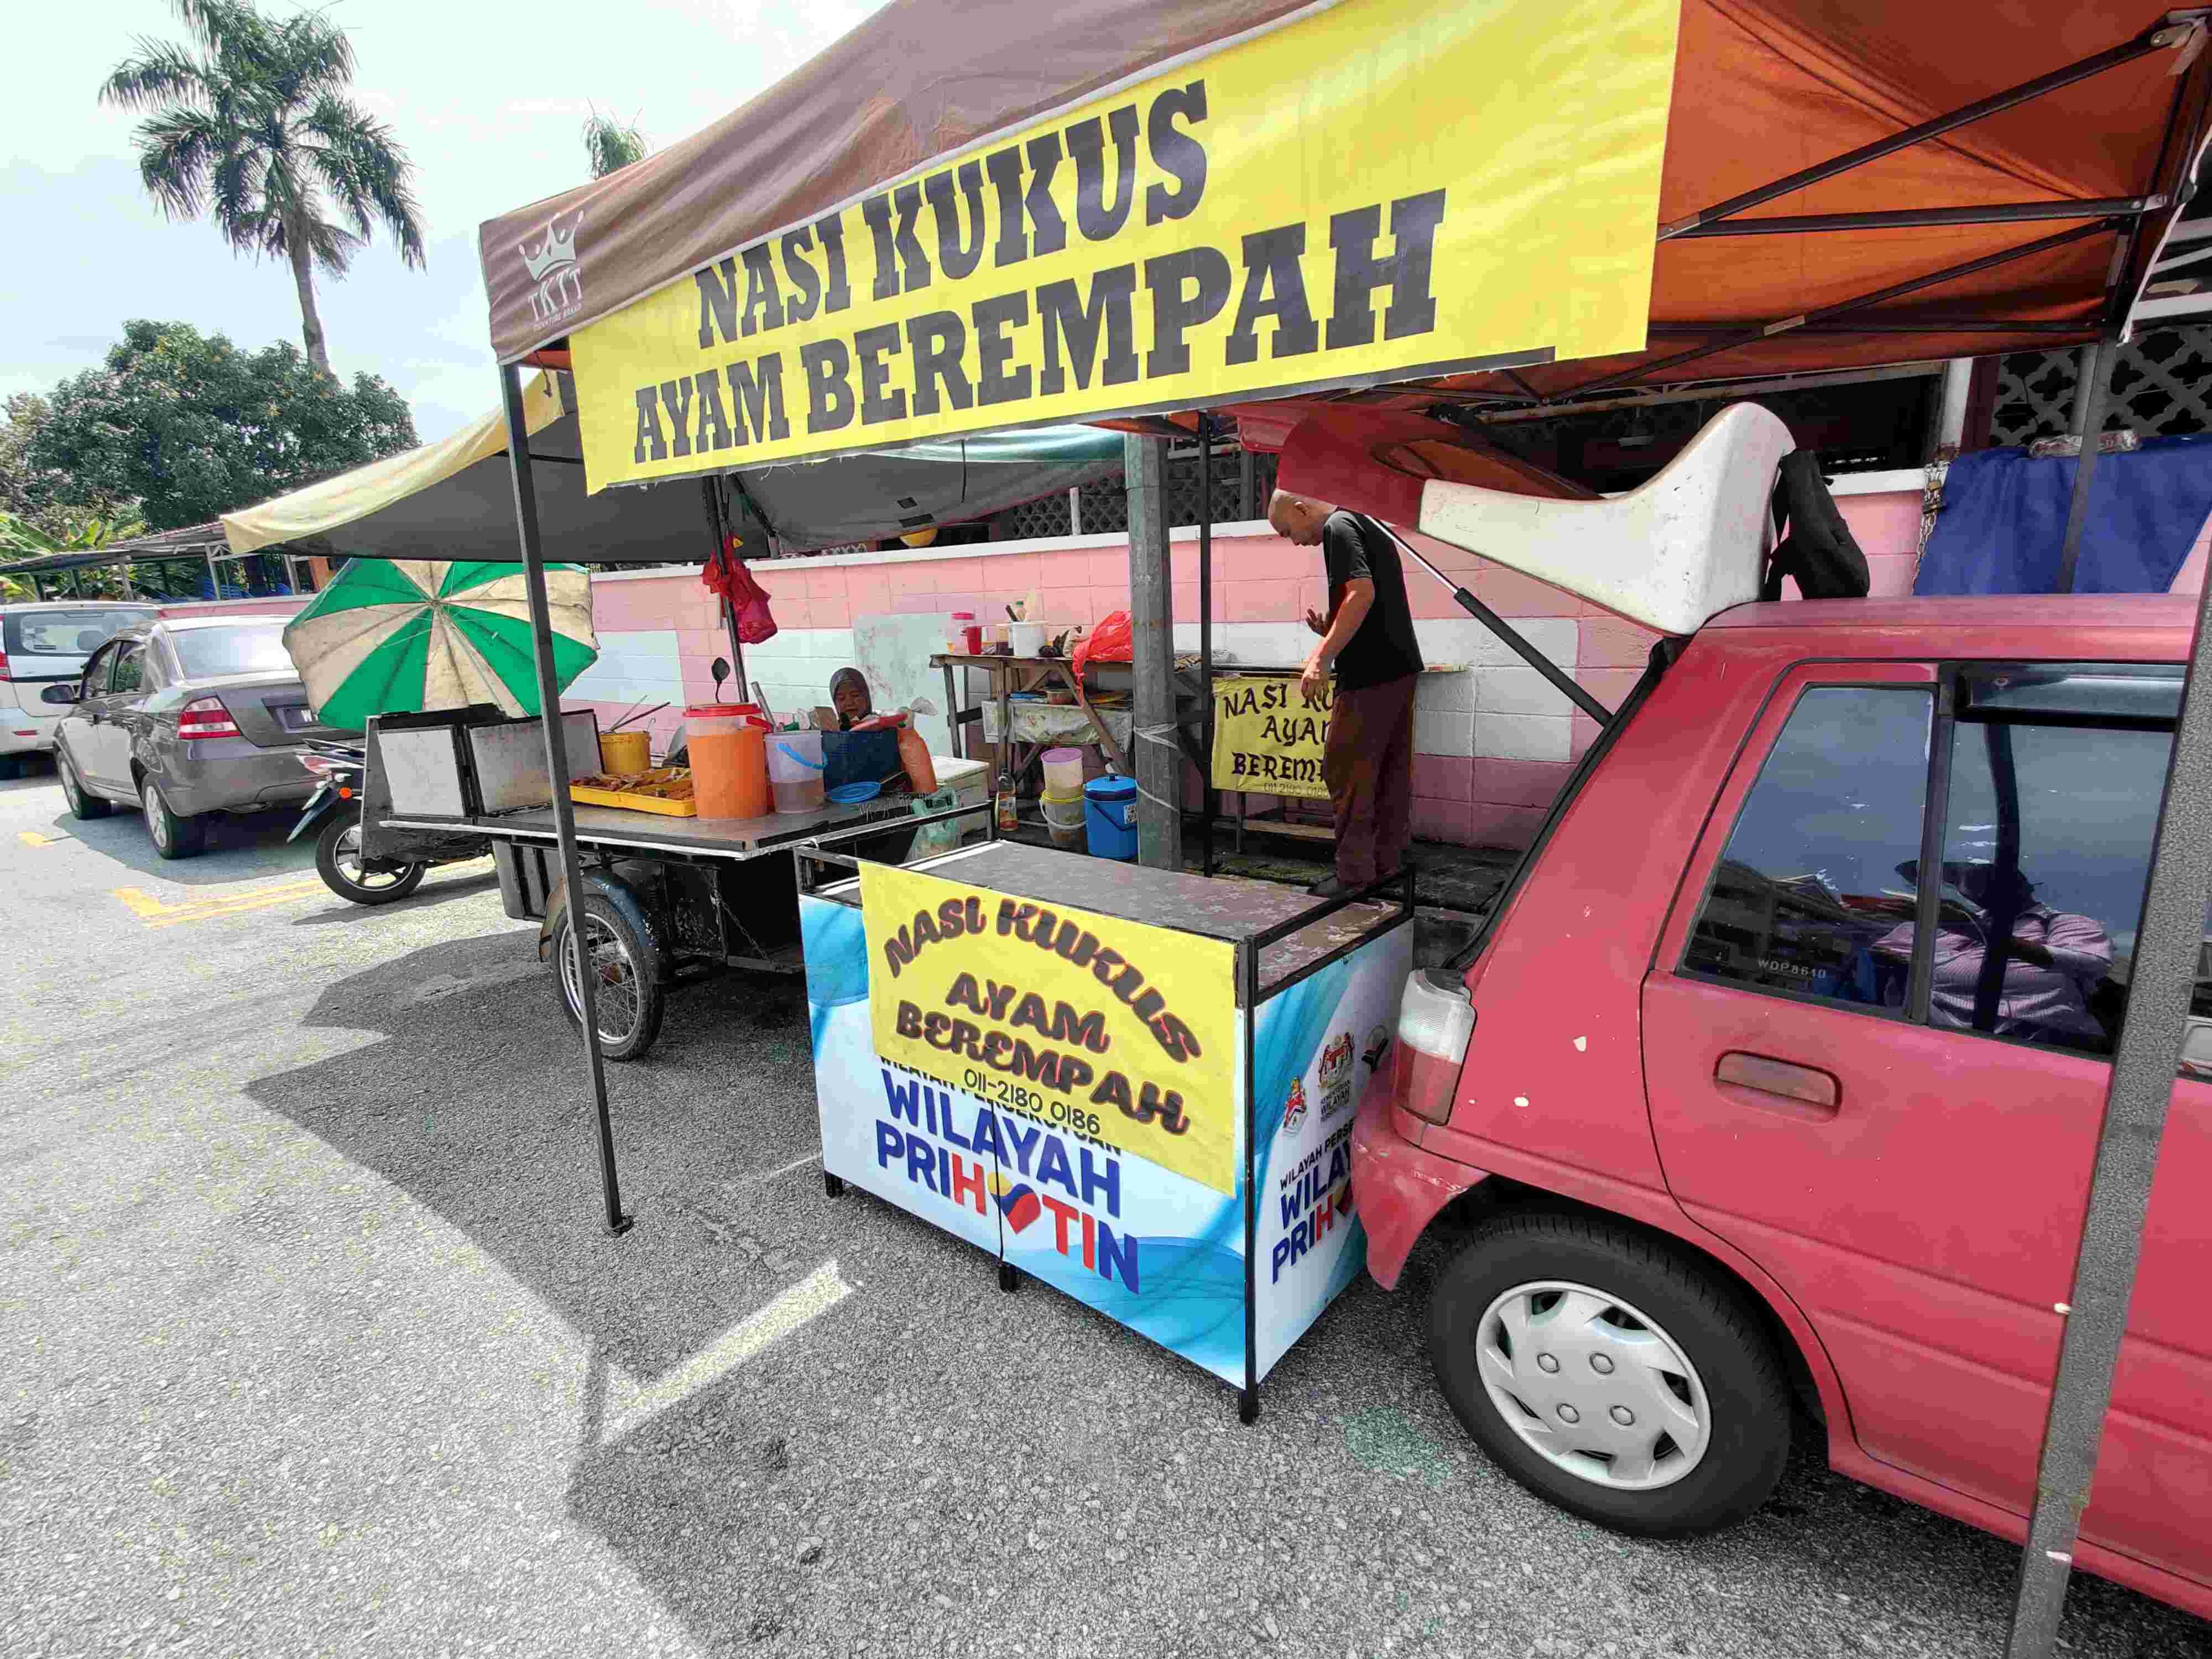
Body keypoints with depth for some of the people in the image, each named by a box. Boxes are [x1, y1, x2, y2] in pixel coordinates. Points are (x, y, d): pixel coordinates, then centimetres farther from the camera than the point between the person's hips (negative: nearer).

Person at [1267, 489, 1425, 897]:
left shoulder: (1338, 527, -7)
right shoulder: (1370, 528, 22)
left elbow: (1363, 593, -22)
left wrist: (1323, 657, -24)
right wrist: (1331, 631, 13)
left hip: (1371, 674, -10)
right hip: (1401, 667, 10)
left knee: (1346, 771, -4)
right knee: (1391, 772, 12)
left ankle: (1354, 875, 1)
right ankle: (1388, 867, 20)